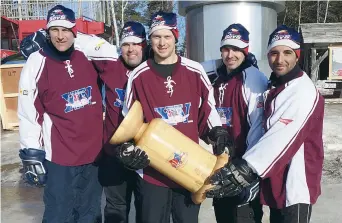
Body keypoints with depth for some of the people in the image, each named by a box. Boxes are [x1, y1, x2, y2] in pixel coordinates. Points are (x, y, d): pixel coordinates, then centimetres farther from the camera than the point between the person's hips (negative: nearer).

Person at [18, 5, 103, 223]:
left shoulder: (88, 58, 1)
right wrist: (32, 153, -8)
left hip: (94, 151, 4)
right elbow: (27, 112, -9)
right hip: (59, 156, -4)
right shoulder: (37, 62, -10)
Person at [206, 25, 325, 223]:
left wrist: (242, 171, -33)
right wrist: (247, 171, 7)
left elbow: (280, 139, -29)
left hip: (296, 187, -8)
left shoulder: (304, 92, -19)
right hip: (275, 184, 8)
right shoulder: (273, 87, 9)